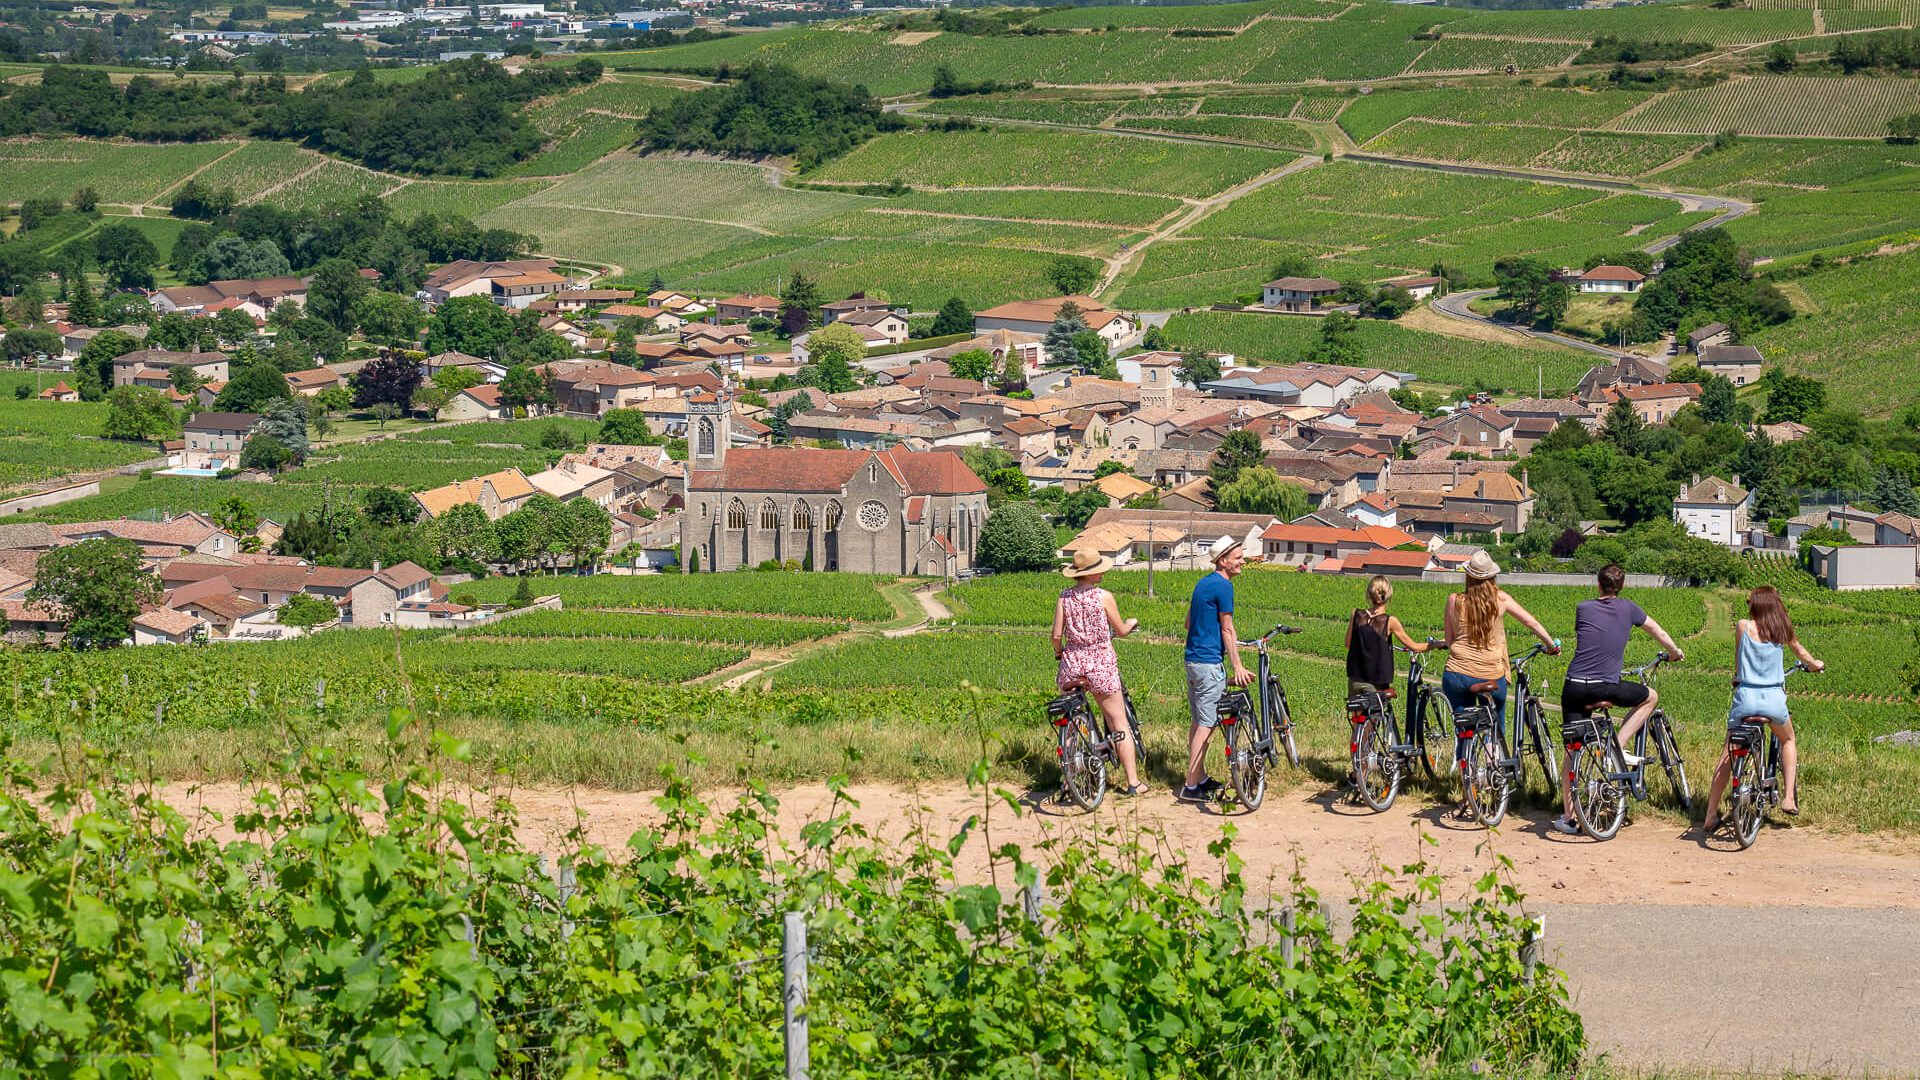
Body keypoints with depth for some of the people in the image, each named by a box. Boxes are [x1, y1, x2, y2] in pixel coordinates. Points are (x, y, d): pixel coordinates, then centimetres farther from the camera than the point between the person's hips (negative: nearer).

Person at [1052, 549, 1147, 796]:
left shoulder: (1064, 597, 0)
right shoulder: (1104, 597, -9)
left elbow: (1057, 634, -2)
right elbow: (1121, 631, 1)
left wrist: (1058, 653, 19)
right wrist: (1131, 623, 23)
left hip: (1072, 662, 3)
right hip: (1101, 663, -3)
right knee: (1119, 725, 6)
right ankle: (1133, 782, 6)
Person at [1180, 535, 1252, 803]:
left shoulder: (1202, 583, 14)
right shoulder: (1223, 586, -13)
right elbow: (1227, 630, -13)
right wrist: (1237, 666, -9)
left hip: (1192, 659, 10)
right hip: (1210, 662, -10)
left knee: (1199, 722, 16)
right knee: (1206, 724, -7)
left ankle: (1200, 778, 23)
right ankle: (1191, 786, -8)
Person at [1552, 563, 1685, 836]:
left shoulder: (1583, 608, 7)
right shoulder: (1627, 608, 5)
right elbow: (1659, 633, 19)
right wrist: (1675, 652, 39)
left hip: (1574, 687, 2)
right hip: (1607, 687, -2)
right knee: (1650, 696, 25)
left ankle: (1567, 817, 6)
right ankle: (1619, 747, 10)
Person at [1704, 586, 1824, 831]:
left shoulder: (1743, 626, 1)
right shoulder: (1781, 630, 7)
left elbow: (1737, 661, 8)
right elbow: (1801, 652, 27)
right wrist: (1815, 664, 48)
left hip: (1745, 695, -1)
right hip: (1774, 698, 1)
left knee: (1728, 753, 9)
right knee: (1788, 741, 29)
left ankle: (1711, 815, 4)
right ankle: (1788, 798, 18)